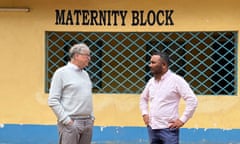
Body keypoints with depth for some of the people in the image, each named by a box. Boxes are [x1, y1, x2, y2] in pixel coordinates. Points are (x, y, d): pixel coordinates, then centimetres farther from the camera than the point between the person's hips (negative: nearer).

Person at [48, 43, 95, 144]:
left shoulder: (85, 74, 16)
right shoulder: (61, 72, -6)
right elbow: (53, 101, -11)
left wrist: (91, 117, 13)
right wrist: (66, 120, -14)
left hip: (88, 123, 7)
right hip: (71, 123, -7)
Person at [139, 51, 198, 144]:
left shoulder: (176, 80, -9)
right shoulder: (151, 81, 10)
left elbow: (192, 100, -13)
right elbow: (143, 98, 29)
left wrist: (182, 120, -14)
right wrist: (145, 114, 15)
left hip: (168, 129, -6)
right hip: (152, 128, 7)